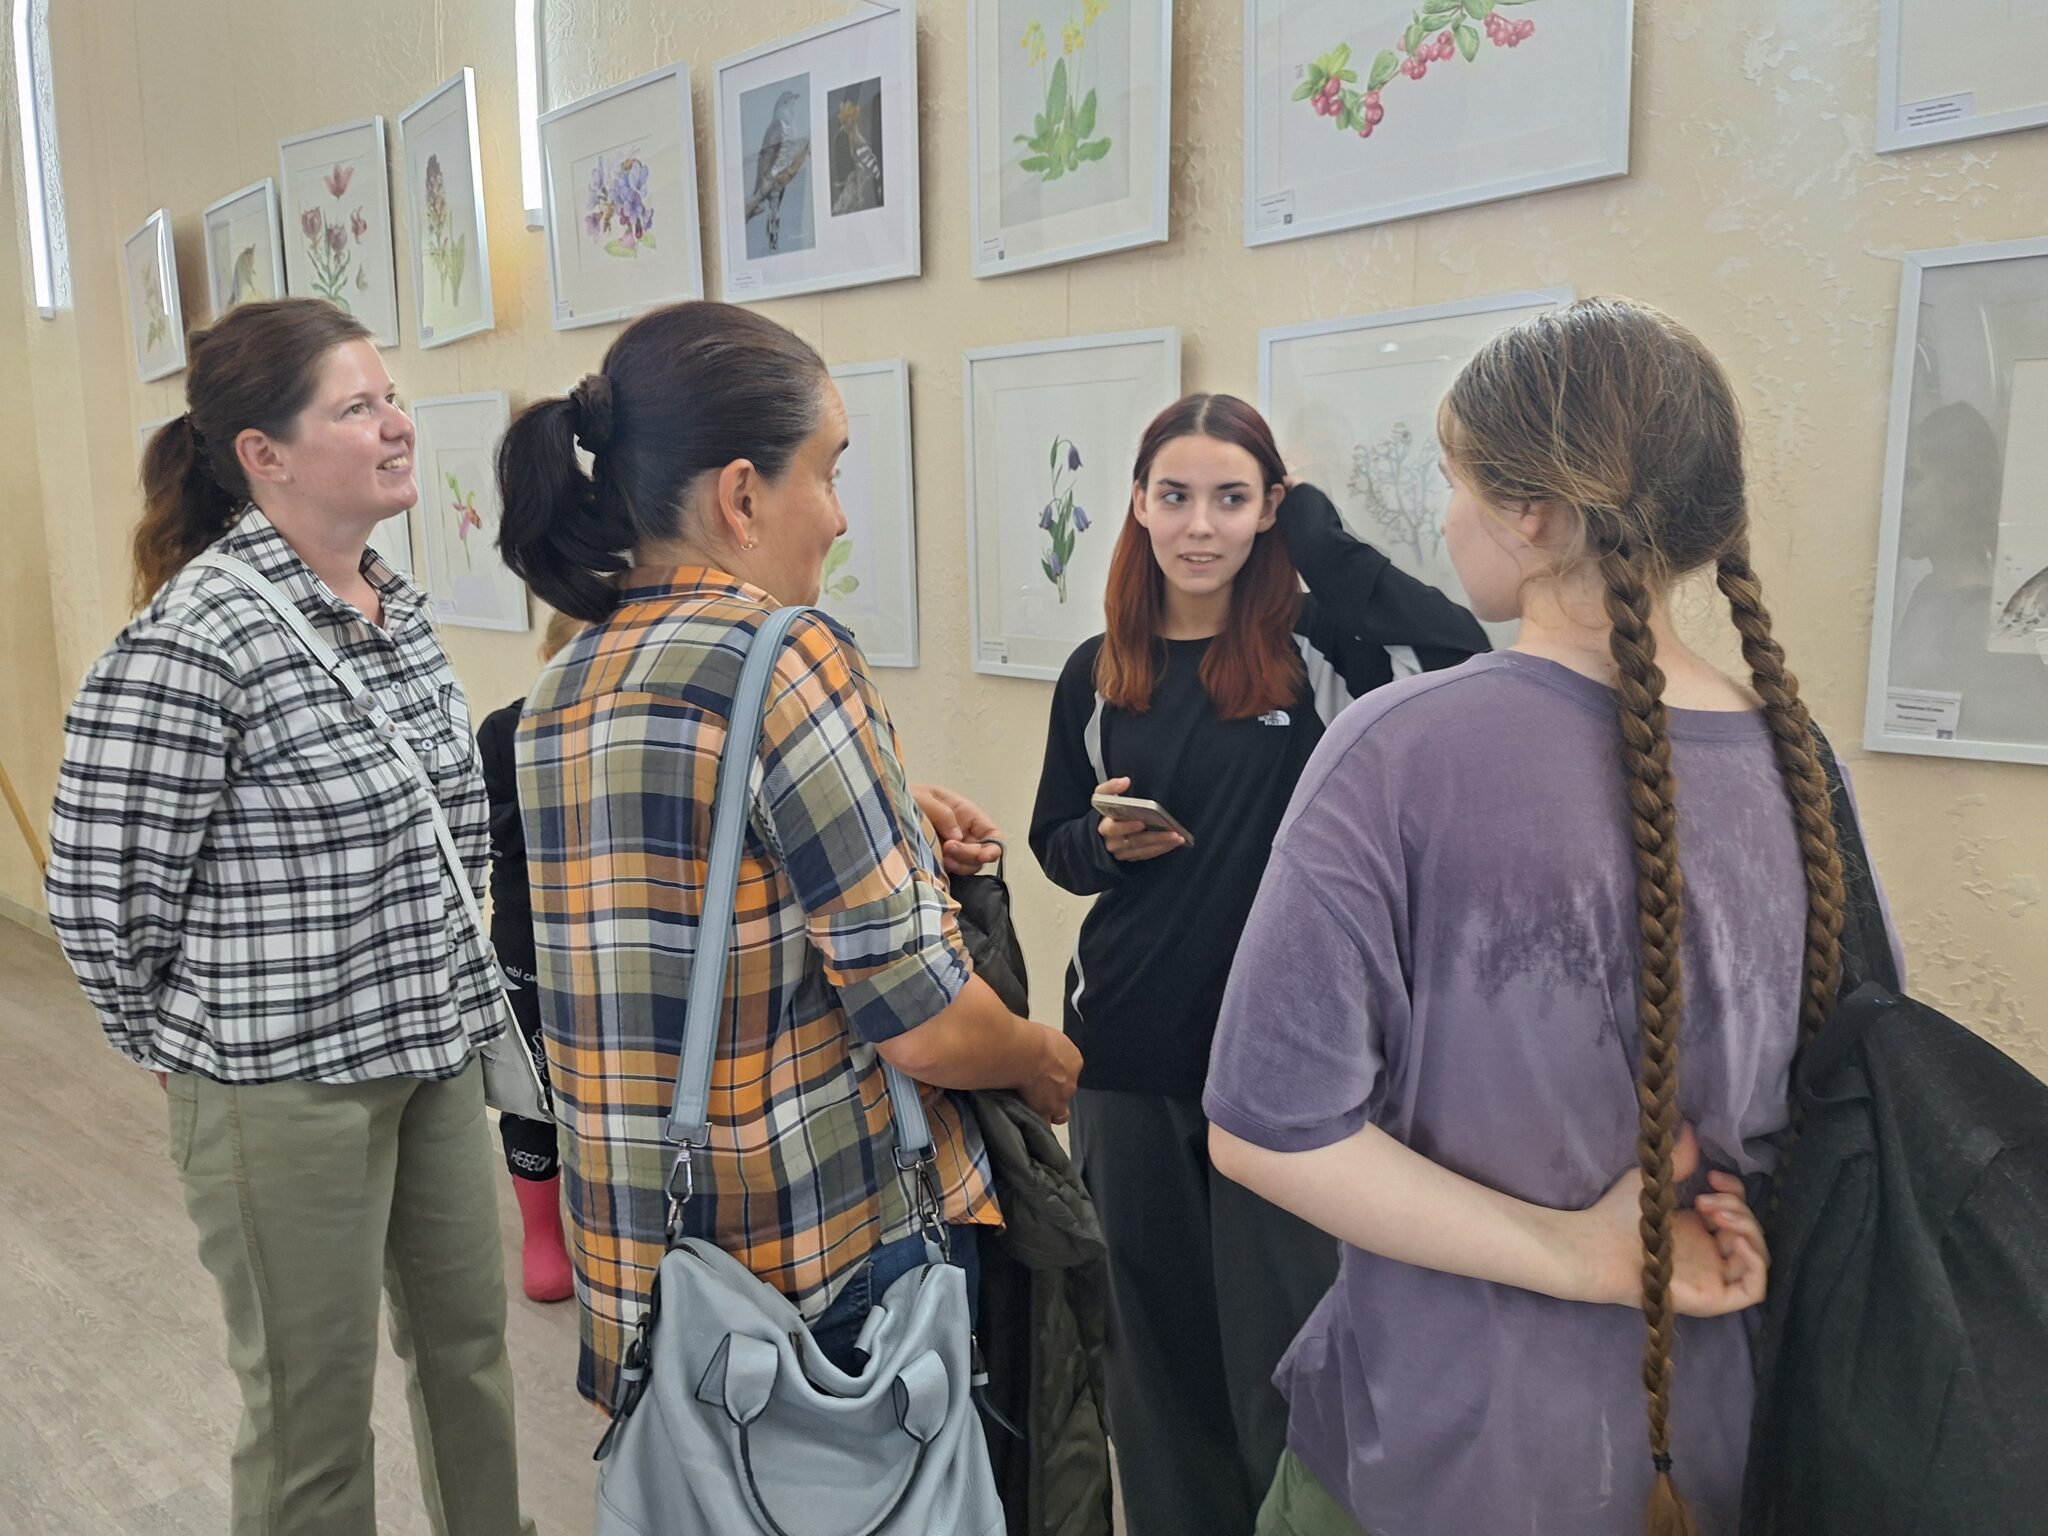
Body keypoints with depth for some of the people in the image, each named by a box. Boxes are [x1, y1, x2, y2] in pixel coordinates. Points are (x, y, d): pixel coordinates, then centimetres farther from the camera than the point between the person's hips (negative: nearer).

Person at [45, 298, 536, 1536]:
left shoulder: (398, 605, 4)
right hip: (290, 1082, -7)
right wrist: (199, 1051, -1)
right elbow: (99, 897, -14)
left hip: (436, 1051, 7)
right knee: (316, 1400, 12)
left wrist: (454, 999, 15)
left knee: (470, 1339, 22)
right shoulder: (190, 642, -19)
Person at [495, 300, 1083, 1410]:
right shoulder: (790, 659, -20)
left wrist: (891, 831, 11)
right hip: (832, 1275, -7)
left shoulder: (561, 689, 4)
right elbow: (924, 1028, -20)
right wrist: (1044, 1062, 0)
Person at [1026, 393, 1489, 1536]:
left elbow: (1459, 646, -25)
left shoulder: (1316, 649, -5)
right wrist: (1106, 841, -10)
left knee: (1280, 1334, 5)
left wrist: (1321, 533, -15)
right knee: (1155, 1331, 17)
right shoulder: (1099, 674, 4)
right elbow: (1056, 844, 12)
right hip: (1131, 1044, 3)